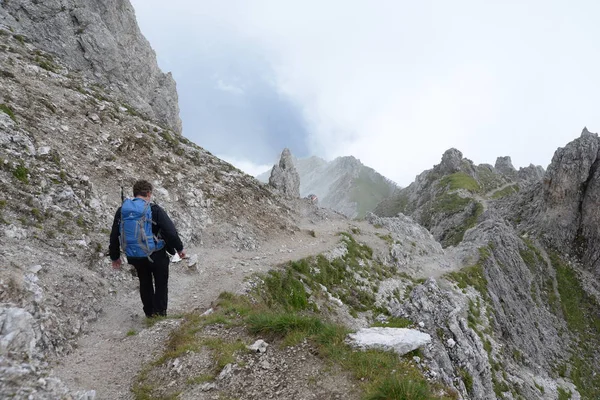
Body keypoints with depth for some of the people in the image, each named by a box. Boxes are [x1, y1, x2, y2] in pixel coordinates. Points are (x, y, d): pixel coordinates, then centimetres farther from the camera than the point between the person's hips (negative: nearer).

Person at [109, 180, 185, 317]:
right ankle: (159, 314, 15)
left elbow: (114, 236, 7)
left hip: (134, 256, 5)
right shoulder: (154, 210, -15)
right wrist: (179, 248, 0)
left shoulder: (122, 210, -1)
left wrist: (115, 256, 18)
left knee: (145, 283, 23)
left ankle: (149, 314, 31)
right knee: (161, 284, 14)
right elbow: (171, 232, -15)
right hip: (156, 254, -4)